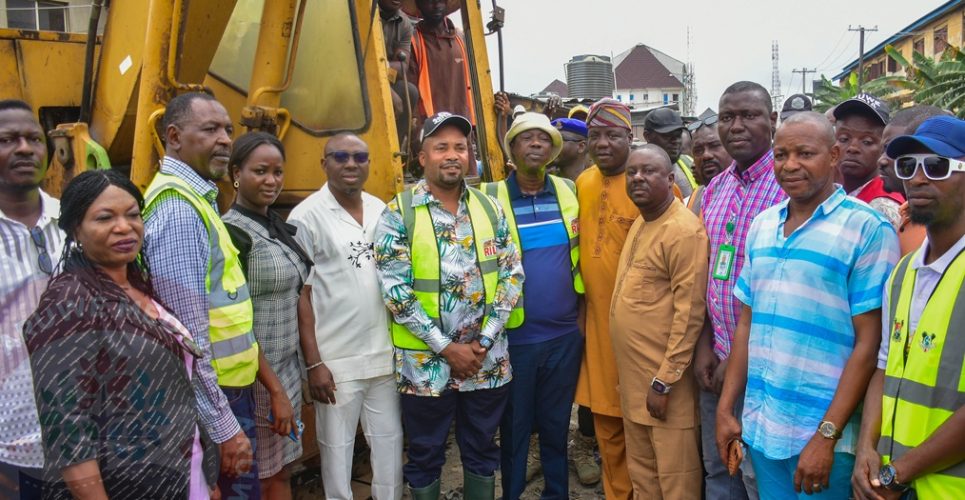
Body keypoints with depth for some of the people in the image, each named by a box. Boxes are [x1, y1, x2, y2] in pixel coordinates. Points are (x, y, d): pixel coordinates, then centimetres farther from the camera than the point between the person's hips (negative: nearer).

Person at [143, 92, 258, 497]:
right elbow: (189, 334, -24)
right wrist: (223, 428, -21)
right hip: (212, 402, -9)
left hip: (230, 389, 9)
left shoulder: (195, 199, 11)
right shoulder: (178, 209, -19)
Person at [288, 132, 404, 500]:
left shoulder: (381, 210, 7)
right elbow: (300, 295, -9)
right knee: (337, 448, 9)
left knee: (389, 442, 16)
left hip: (385, 354, 5)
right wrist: (313, 362, -12)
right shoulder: (307, 215, -9)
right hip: (336, 359, -5)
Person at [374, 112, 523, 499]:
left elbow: (512, 275, 2)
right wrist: (446, 347, -15)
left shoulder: (490, 208, 3)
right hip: (425, 360, -3)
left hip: (487, 358, 3)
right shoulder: (399, 213, -9)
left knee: (482, 449, 18)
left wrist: (484, 341, -8)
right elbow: (395, 291, -14)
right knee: (425, 456, 13)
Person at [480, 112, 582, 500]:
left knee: (557, 424, 17)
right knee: (515, 427, 12)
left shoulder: (569, 192, 4)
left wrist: (581, 304, 8)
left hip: (565, 333, 3)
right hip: (515, 336, -3)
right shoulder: (491, 197, -6)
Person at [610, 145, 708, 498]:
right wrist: (639, 377, 15)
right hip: (633, 377, 8)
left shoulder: (684, 231, -17)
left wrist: (664, 381, -19)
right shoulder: (639, 225, 12)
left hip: (665, 380, -8)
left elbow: (690, 312, -20)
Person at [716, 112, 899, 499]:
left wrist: (826, 436, -16)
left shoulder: (868, 228, -10)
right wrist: (726, 408, 7)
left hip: (823, 434, -5)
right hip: (758, 427, 5)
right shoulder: (762, 225, 7)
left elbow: (869, 343, -13)